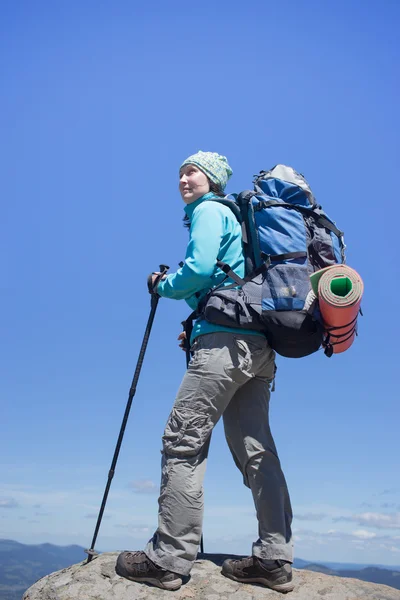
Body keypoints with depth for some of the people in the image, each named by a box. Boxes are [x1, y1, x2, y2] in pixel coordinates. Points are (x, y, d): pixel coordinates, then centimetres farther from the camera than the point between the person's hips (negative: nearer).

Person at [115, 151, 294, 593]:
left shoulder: (208, 210, 3)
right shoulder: (235, 216, 30)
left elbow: (199, 270, -13)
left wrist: (164, 286, 6)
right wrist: (197, 326, 22)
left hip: (226, 340, -10)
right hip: (259, 345, 10)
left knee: (182, 441, -8)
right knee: (255, 449, 6)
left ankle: (168, 559, -5)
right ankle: (275, 560, 8)